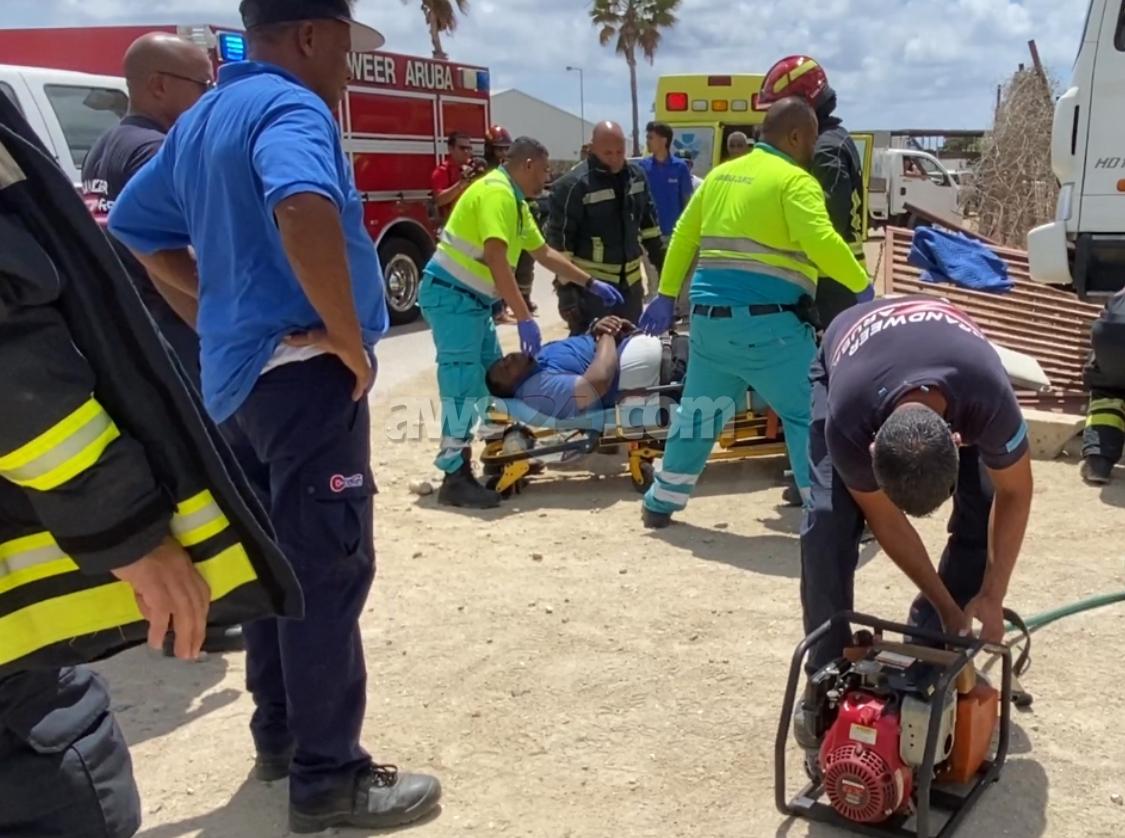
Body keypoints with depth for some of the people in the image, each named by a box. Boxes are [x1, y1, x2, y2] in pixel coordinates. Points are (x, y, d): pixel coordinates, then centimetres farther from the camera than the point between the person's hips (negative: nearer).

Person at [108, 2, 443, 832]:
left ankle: (279, 733, 29)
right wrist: (350, 340, -25)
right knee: (329, 570, -4)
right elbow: (304, 210, -35)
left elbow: (135, 225, 23)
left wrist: (220, 301, 14)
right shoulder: (290, 106, -14)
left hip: (238, 369, 10)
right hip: (303, 368, -10)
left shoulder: (202, 118, 16)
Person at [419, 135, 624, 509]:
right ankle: (454, 478, -11)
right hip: (451, 295, -10)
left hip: (473, 298, 10)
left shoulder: (515, 201, 14)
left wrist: (591, 284, 25)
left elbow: (544, 253, 25)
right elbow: (496, 261, -27)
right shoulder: (496, 192, -18)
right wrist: (524, 318, -28)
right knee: (464, 384, -13)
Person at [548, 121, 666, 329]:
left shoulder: (636, 175, 4)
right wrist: (565, 291, -18)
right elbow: (560, 241, -15)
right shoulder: (574, 185, -16)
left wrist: (663, 264, 16)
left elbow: (649, 223, 16)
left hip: (630, 282, 6)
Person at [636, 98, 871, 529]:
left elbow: (684, 235, 20)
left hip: (711, 315, 7)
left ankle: (660, 502, 30)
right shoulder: (795, 180, -6)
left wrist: (667, 294, 26)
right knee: (809, 414, 2)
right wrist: (861, 284, -9)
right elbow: (821, 242, -20)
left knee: (699, 410, 20)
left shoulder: (721, 174, 16)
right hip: (767, 322, -7)